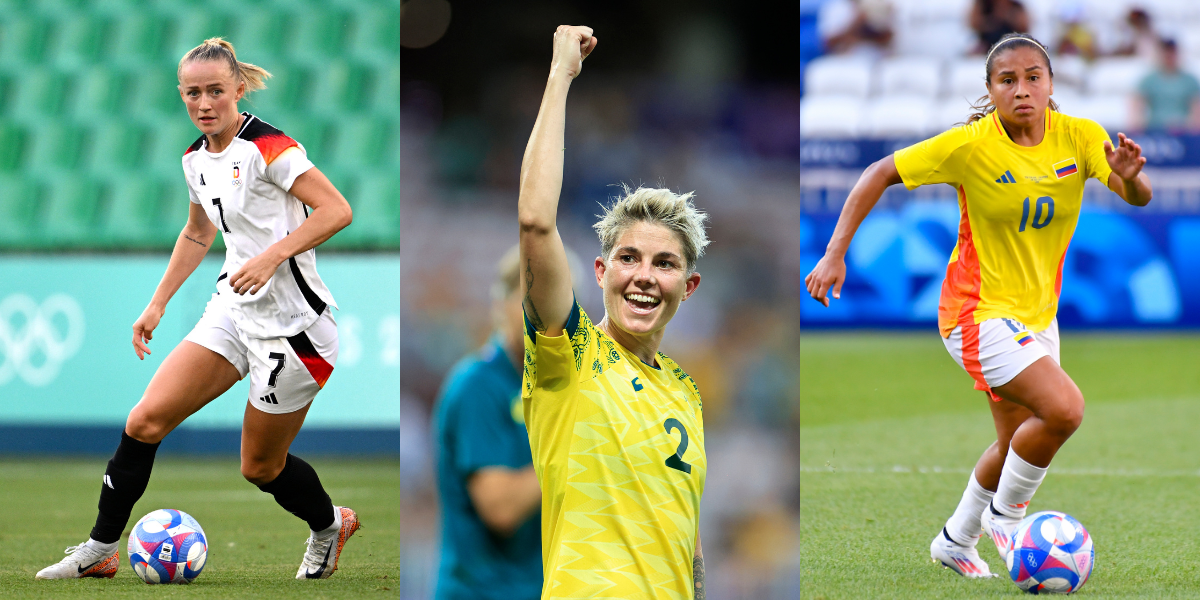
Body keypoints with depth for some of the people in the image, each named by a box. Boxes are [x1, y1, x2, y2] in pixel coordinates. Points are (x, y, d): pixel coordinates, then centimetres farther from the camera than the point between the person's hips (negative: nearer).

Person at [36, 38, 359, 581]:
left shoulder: (267, 148, -17)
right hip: (233, 308, 7)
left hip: (292, 323, -7)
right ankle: (99, 551, 3)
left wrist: (272, 255, -30)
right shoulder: (196, 159, 8)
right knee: (145, 420, -7)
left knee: (259, 467, 5)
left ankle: (330, 526, 36)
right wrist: (156, 305, 22)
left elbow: (336, 210, -21)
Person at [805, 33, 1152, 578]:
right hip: (978, 312, -6)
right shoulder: (970, 145, -18)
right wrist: (836, 253, -15)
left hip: (1037, 313, 6)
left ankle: (955, 541, 38)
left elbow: (1139, 197, -18)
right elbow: (880, 174, -9)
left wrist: (1130, 175, -43)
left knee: (1020, 441, 16)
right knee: (1064, 408, -23)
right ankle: (1005, 513, 0)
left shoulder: (1079, 138, -8)